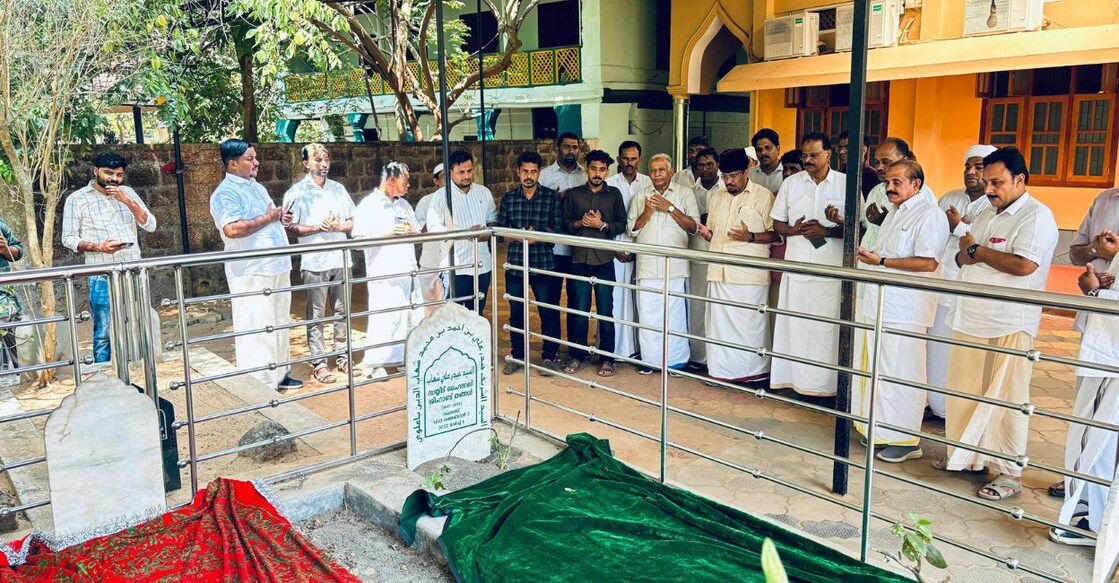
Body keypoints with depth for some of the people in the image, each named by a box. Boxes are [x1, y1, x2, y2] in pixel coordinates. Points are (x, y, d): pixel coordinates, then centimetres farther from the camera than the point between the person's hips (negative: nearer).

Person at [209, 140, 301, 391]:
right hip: (252, 272, -9)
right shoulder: (225, 194, -12)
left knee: (279, 324, 17)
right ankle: (259, 384, 2)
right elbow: (232, 229, -28)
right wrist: (267, 218, -17)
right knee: (257, 328, -6)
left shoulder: (257, 187, 17)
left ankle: (279, 374, 29)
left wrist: (282, 217, 7)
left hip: (277, 267, 9)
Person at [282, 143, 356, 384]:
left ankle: (343, 357, 19)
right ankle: (318, 363, 7)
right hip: (314, 263, -4)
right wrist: (318, 227, -15)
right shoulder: (296, 192, 0)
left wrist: (338, 226, -7)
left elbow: (352, 222, 13)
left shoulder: (338, 189, 13)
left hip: (341, 259, 4)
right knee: (316, 315, 0)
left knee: (342, 311, 9)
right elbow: (290, 228, -6)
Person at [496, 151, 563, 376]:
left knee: (549, 313, 4)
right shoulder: (508, 198, 7)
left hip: (545, 265, -2)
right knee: (516, 313, 11)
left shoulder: (552, 197, 0)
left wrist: (537, 237, -20)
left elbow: (558, 229, -4)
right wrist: (518, 237, -15)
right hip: (515, 265, 2)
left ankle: (549, 356, 20)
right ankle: (517, 356, 25)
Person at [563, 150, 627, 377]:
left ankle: (607, 359, 13)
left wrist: (602, 224, -12)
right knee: (579, 311, 6)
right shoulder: (573, 194, 9)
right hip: (579, 259, 1)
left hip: (604, 261, -1)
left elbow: (622, 224, 3)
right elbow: (564, 223, 7)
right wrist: (580, 223, -11)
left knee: (605, 312, 3)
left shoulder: (614, 194, 7)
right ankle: (577, 356, 19)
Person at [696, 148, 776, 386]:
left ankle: (754, 372, 11)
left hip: (750, 275, -5)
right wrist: (707, 233, 2)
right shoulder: (716, 197, 17)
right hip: (719, 271, 6)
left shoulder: (763, 196, -1)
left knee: (750, 324, -1)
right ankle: (721, 370, 17)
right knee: (719, 322, 7)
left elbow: (776, 234, -4)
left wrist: (750, 237, -19)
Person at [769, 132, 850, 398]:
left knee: (827, 327, -1)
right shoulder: (790, 183, 10)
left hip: (832, 269, -2)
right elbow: (777, 223, 12)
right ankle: (795, 380, 13)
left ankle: (826, 384, 7)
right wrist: (794, 230, -9)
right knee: (794, 325, 4)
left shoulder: (846, 184, 2)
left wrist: (826, 231, -15)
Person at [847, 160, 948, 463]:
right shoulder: (895, 213, 21)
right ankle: (881, 431, 23)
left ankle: (907, 441, 7)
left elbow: (928, 262, -20)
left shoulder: (929, 215, -9)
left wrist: (880, 261, -19)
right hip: (876, 303, 9)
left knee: (900, 375, -3)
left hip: (904, 310, -9)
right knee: (876, 370, 12)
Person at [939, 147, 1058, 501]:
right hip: (970, 321, 8)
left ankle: (1010, 473, 11)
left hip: (1008, 327, -8)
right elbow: (962, 258, 19)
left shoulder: (1036, 216, -9)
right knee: (964, 393, 12)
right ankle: (968, 456, 27)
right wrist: (965, 255, -5)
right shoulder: (987, 215, 17)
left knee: (1006, 399, 0)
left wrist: (977, 250, -11)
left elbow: (1023, 265, -23)